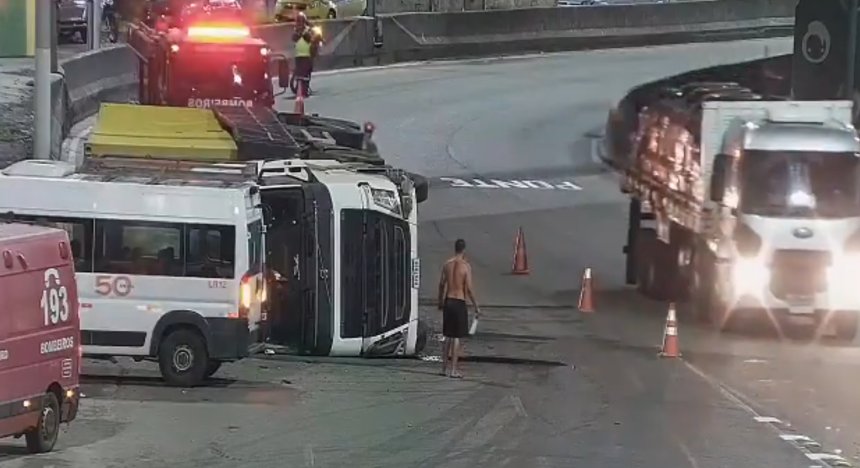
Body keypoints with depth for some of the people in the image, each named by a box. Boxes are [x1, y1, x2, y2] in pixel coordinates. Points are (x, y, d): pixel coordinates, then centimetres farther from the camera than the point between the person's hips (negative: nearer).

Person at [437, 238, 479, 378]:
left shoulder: (447, 264, 3)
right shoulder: (466, 266, -11)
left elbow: (442, 284, 8)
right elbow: (469, 289, -13)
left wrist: (440, 302, 21)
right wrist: (476, 306, -4)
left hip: (448, 302, 5)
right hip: (459, 303, -5)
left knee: (448, 337, 14)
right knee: (457, 338, -1)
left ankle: (444, 368, 18)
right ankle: (453, 370, -2)